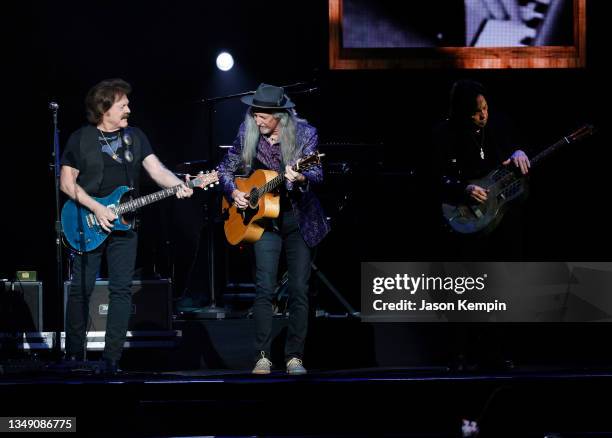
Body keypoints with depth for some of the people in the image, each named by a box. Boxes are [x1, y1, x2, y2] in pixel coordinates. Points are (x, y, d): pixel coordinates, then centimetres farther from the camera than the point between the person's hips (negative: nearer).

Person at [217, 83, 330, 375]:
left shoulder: (304, 134, -7)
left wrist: (301, 178, -38)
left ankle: (294, 356, 7)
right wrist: (233, 192, -7)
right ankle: (262, 356, -7)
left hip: (300, 220, -1)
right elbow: (225, 170, 11)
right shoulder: (248, 134, -1)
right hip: (264, 218, 1)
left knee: (299, 290, -1)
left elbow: (317, 173, -16)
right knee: (264, 288, -10)